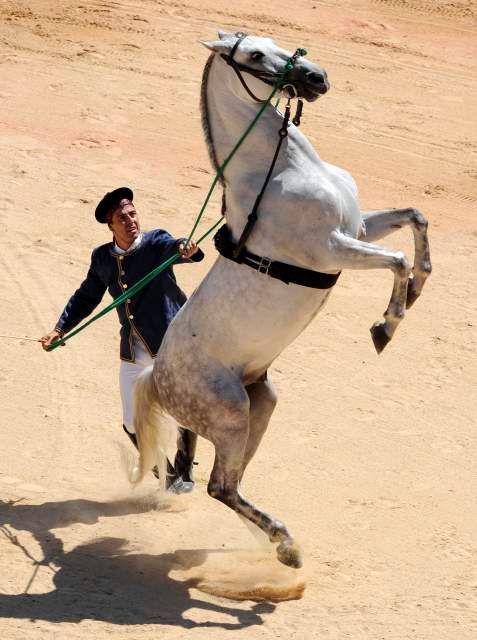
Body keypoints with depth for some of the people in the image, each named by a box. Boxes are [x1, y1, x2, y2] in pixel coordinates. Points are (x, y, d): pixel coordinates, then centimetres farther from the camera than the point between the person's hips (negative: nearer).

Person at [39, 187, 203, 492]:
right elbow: (87, 296, 18)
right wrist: (60, 329, 10)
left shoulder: (156, 242, -9)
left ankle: (185, 472, 14)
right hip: (134, 353, 5)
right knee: (133, 424, 6)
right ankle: (167, 475, 29)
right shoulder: (102, 257, 6)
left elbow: (172, 246, -32)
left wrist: (185, 249, -56)